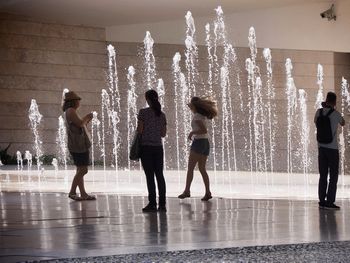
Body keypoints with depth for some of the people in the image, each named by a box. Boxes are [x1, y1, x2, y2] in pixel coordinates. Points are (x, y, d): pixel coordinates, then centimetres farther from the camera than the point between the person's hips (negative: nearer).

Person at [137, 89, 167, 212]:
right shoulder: (162, 114, 7)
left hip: (146, 146, -4)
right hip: (158, 147, 4)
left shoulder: (143, 112, -8)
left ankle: (152, 203, -3)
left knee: (150, 176, -2)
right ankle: (162, 204, 4)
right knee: (159, 175, 7)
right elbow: (163, 134, 9)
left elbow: (140, 130, -10)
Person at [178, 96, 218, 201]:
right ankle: (208, 192, 0)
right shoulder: (202, 116, 14)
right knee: (202, 169, 8)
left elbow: (204, 130, -22)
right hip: (206, 143, 9)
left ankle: (187, 191, -8)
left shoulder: (197, 117, -12)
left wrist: (192, 132, -11)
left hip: (198, 142, -9)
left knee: (190, 168, -5)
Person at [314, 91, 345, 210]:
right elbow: (343, 123, 10)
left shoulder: (319, 112, 0)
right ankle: (330, 202, -5)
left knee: (323, 175, 10)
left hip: (321, 148, 5)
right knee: (333, 176, 0)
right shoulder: (336, 113, -11)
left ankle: (322, 201, 9)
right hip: (332, 149, -5)